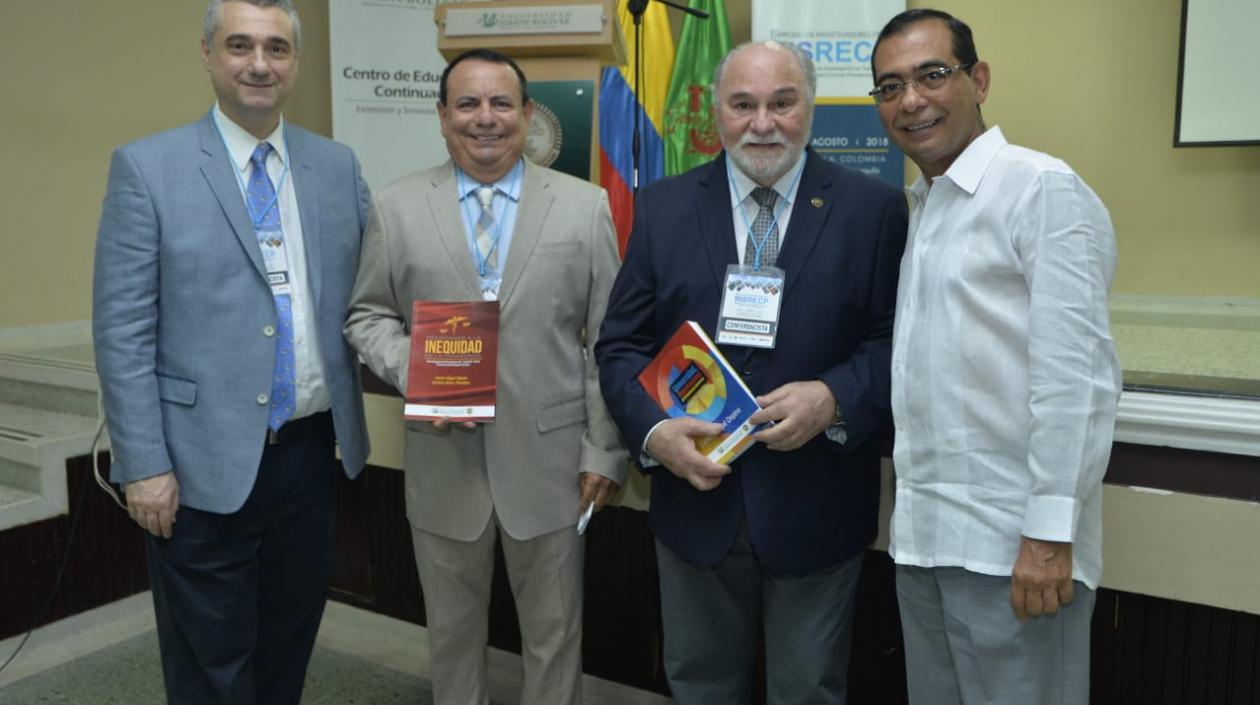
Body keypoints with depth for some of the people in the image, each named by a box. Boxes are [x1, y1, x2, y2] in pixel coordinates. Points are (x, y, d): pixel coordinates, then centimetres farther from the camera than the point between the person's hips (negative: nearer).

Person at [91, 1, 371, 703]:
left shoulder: (338, 166, 6)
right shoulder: (147, 168, -5)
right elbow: (122, 331, -7)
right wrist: (145, 464, -11)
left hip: (312, 451, 4)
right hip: (205, 462, -3)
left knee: (291, 643, 19)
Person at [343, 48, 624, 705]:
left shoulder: (585, 206, 0)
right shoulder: (396, 206, 2)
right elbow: (368, 315, 7)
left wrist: (606, 450, -3)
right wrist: (413, 374, -13)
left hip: (550, 460, -1)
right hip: (443, 462, 1)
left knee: (555, 632, 14)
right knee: (452, 629, 18)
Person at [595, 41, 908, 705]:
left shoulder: (874, 208, -4)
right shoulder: (662, 208, 2)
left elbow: (899, 342, -5)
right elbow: (620, 344, 1)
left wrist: (834, 399, -22)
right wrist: (653, 430, -15)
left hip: (816, 506, -1)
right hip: (694, 495, 2)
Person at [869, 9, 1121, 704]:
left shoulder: (1043, 191, -10)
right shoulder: (918, 209, 14)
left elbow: (1075, 377, -17)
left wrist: (1050, 536, -19)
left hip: (1012, 544, -7)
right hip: (922, 536, 8)